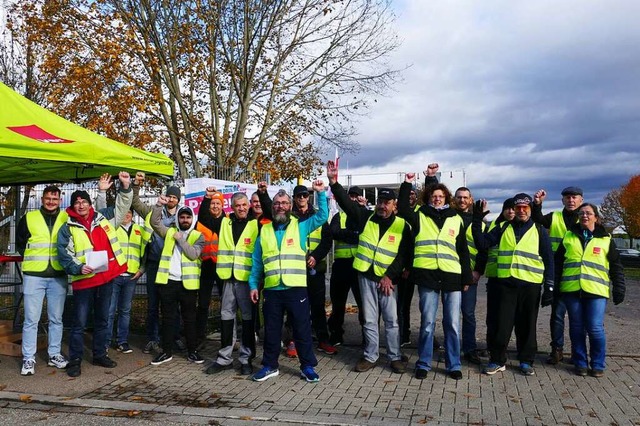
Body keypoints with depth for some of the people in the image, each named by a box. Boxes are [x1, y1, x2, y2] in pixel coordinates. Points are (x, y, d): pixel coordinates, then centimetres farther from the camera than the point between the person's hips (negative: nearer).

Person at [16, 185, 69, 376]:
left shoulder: (67, 218, 5)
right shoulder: (28, 218, 4)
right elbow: (20, 244, 12)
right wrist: (33, 259, 6)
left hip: (58, 276, 1)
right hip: (33, 276, -1)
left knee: (56, 318, 9)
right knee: (31, 319, 1)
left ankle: (54, 355, 20)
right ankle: (28, 359, 10)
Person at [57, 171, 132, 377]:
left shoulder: (103, 218, 8)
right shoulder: (68, 228, -1)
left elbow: (122, 206, 17)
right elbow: (64, 255, -5)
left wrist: (125, 187, 4)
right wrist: (78, 268, -21)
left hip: (106, 278, 4)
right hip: (83, 281, -3)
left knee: (102, 320, 15)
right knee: (79, 323, 0)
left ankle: (100, 355, 28)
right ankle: (75, 360, 12)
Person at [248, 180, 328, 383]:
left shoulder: (300, 227, 5)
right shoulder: (264, 230, 11)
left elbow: (323, 215, -3)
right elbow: (256, 261, 12)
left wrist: (321, 193, -11)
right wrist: (253, 284, 6)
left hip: (296, 289, -2)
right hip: (272, 290, 2)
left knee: (302, 329, 4)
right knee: (271, 330, 12)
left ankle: (307, 366, 17)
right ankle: (270, 366, 26)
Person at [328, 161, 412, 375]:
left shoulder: (402, 226, 0)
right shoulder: (366, 219, 5)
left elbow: (404, 255, -4)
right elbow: (346, 202, -4)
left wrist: (389, 276, -11)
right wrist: (333, 182, -16)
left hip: (387, 279, -2)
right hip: (366, 276, 2)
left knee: (392, 320, 5)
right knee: (369, 320, 10)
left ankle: (395, 357, 19)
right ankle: (370, 356, 21)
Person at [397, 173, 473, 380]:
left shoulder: (456, 219, 13)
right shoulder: (420, 216, 10)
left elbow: (463, 251, 13)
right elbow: (402, 209, -8)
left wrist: (467, 277, 9)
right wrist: (407, 185, -9)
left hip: (452, 276, 2)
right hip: (427, 275, -1)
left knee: (452, 323, 6)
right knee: (427, 322, 3)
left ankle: (453, 365, 19)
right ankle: (424, 364, 16)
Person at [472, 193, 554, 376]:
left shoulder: (539, 231, 7)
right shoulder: (503, 229, 11)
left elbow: (548, 260, 6)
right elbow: (482, 243, 2)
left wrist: (549, 287, 0)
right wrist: (477, 219, -5)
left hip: (530, 285, -1)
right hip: (506, 283, 1)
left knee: (527, 325, 8)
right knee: (502, 324, 1)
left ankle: (526, 360, 22)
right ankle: (497, 360, 12)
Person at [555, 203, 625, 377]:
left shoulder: (606, 239, 8)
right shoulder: (568, 237, 11)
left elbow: (616, 267, 8)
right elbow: (558, 263, 12)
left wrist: (619, 289, 1)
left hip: (596, 291, -1)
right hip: (571, 290, 2)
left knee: (595, 329, -4)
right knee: (577, 328, 7)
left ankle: (598, 365, 12)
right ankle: (580, 363, 19)